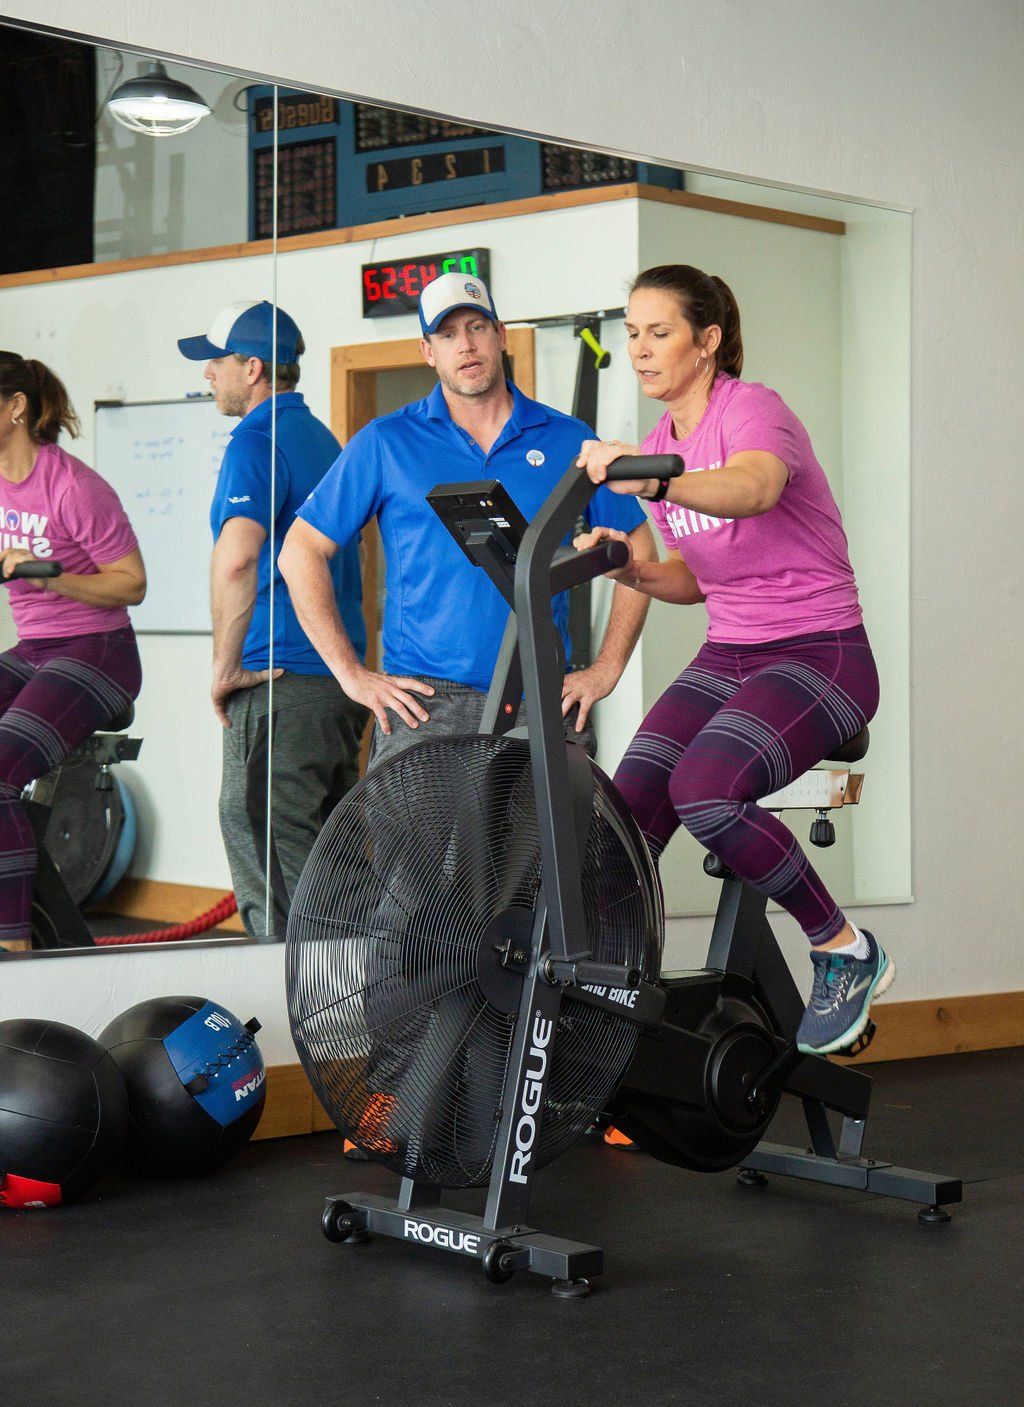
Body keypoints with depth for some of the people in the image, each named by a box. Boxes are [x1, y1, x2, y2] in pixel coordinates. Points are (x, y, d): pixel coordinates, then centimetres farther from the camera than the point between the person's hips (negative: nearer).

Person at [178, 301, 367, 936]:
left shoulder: (257, 441, -11)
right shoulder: (323, 438, 19)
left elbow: (236, 557, -27)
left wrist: (225, 666, -18)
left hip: (280, 679, -9)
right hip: (344, 672, 9)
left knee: (264, 849, -6)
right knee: (330, 854, 13)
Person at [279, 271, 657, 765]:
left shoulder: (569, 440, 11)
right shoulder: (385, 442, 7)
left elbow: (638, 550, 17)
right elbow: (302, 551, 7)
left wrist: (606, 668, 8)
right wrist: (351, 673, -1)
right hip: (424, 703, -1)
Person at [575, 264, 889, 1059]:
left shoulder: (752, 410, -12)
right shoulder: (657, 448, 11)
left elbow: (754, 489, -37)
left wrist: (651, 482, -55)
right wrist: (632, 569, -5)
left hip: (819, 654, -7)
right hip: (727, 655, 7)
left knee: (703, 790, -30)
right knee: (626, 808, -16)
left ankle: (845, 951, -11)